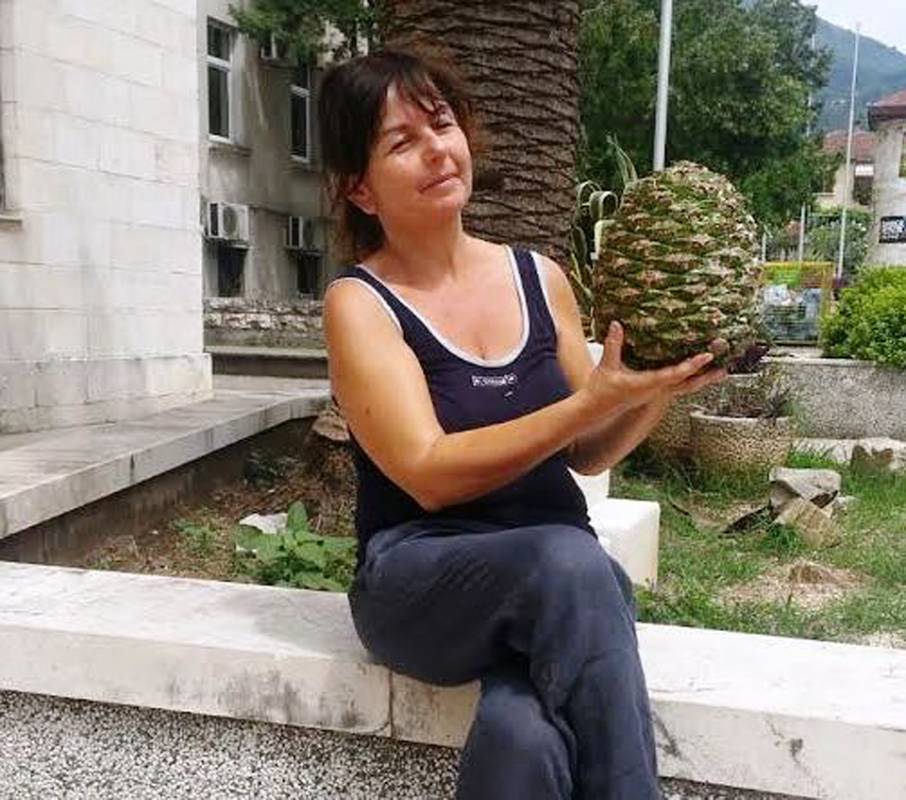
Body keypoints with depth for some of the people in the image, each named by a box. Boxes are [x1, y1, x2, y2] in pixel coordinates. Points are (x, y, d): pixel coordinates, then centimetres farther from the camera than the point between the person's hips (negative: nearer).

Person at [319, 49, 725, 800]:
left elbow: (589, 454, 12)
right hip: (418, 579, -2)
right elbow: (429, 475, -17)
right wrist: (596, 400, -22)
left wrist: (657, 389, -7)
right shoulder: (358, 302, -6)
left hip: (549, 581, 2)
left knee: (521, 735, -32)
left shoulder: (541, 278, 7)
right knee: (572, 561, -34)